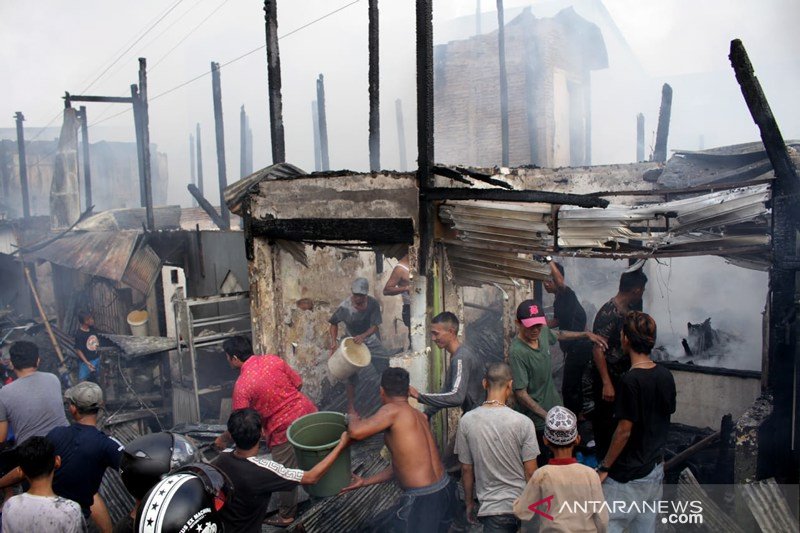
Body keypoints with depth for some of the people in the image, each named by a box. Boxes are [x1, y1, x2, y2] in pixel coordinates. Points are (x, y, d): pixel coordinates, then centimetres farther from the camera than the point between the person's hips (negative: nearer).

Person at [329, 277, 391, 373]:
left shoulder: (373, 304, -26)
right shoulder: (344, 307, -27)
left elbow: (375, 326, -19)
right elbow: (334, 323, -10)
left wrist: (363, 336, -36)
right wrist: (334, 341, -21)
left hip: (371, 338, 1)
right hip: (352, 340, -1)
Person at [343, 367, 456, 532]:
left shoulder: (392, 410, -13)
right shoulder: (419, 416, 13)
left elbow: (356, 432, -24)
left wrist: (350, 405, -2)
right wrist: (365, 482, 23)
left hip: (423, 499, -8)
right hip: (446, 488, 8)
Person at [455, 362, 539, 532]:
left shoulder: (467, 421, -9)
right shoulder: (523, 422, -15)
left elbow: (466, 469, -1)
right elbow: (530, 472, -9)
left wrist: (469, 503, 13)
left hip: (491, 508, 0)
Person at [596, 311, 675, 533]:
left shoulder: (631, 380, -23)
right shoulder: (666, 375, 0)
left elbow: (624, 431, -20)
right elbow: (665, 418, 10)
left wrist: (604, 467, -11)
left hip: (627, 474, -8)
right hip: (655, 469, 8)